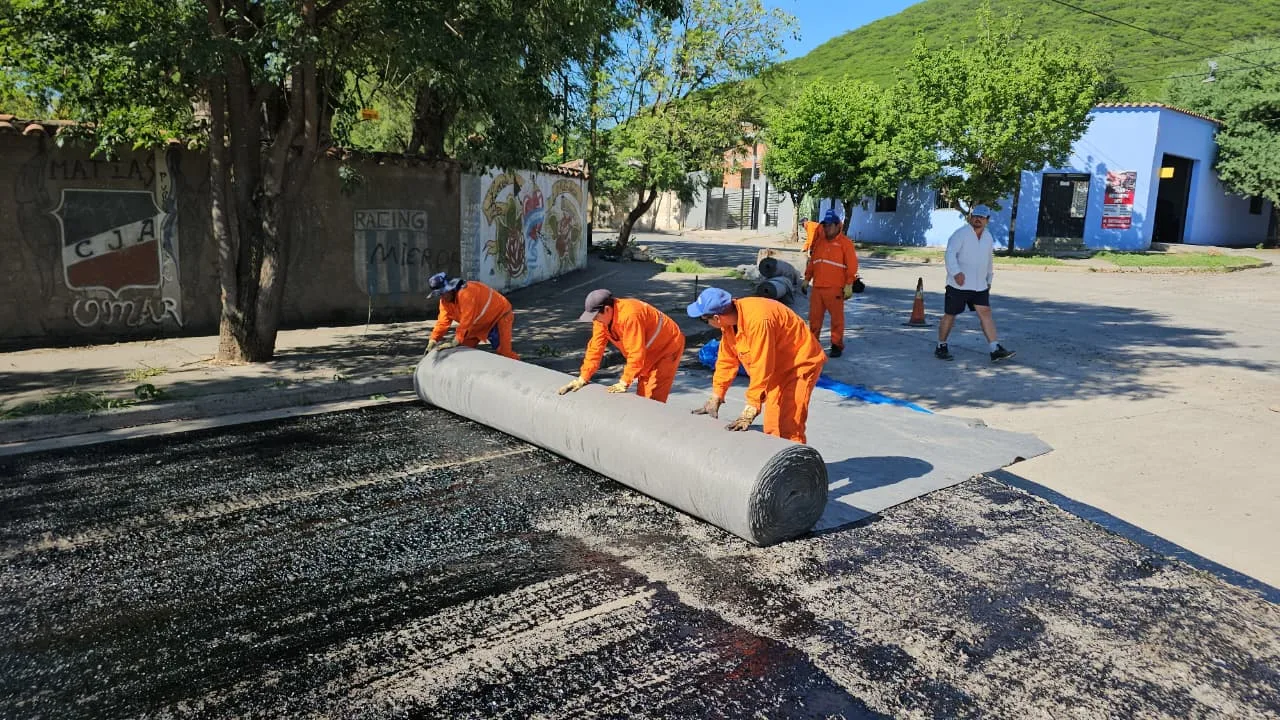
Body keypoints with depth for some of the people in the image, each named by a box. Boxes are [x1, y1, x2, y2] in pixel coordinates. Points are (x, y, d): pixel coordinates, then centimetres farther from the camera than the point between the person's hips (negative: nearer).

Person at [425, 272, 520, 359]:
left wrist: (456, 342, -39)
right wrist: (433, 340, -22)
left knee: (504, 352, -17)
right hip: (483, 322, 9)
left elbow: (467, 320, -37)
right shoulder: (445, 300, -6)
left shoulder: (465, 292, -33)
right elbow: (443, 321, -11)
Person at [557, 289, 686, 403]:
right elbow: (595, 348, -7)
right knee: (642, 396, 8)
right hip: (649, 353, 8)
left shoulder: (629, 315, -36)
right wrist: (583, 378, -11)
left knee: (652, 400, -12)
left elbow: (636, 353, -33)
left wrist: (624, 382, -30)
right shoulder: (602, 317, -10)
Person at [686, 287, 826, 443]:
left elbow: (761, 369, -34)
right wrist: (715, 399, 0)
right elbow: (726, 360, 0)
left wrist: (749, 412, -32)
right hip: (779, 366, 8)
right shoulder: (729, 319, -8)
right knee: (772, 427, 9)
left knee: (789, 429, -13)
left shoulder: (757, 320, -35)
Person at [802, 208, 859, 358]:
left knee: (837, 317, 0)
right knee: (814, 316, 9)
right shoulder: (819, 241, 16)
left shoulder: (845, 242, -3)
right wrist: (807, 279, 18)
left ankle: (837, 345, 8)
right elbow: (812, 262, 21)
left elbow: (852, 265, -7)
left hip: (835, 288, -5)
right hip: (817, 287, 6)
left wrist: (849, 285, -12)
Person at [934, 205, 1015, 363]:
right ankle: (941, 347, 19)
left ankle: (996, 351, -10)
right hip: (958, 284, -5)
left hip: (979, 286, 5)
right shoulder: (961, 234, -8)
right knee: (950, 316, 3)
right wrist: (956, 272, -35)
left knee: (986, 313, -5)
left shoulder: (988, 237, 13)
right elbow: (950, 253, -21)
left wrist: (989, 280, 29)